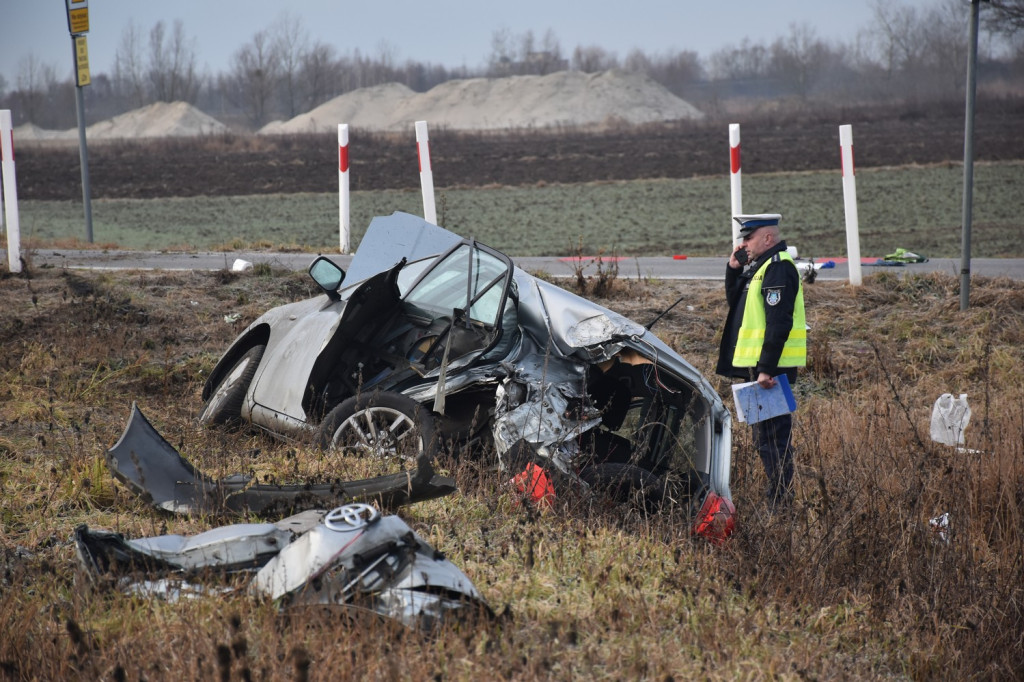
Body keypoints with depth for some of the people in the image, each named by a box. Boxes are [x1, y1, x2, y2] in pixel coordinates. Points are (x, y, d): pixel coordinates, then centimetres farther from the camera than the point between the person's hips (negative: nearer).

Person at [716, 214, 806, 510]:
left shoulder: (778, 268, -15)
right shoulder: (760, 266, 16)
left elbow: (778, 323, -22)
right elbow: (735, 302, 24)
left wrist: (766, 369, -25)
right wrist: (734, 268, 9)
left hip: (771, 366, -10)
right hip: (760, 365, 10)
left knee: (771, 436, -8)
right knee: (766, 435, 13)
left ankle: (781, 504, -6)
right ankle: (778, 500, 19)